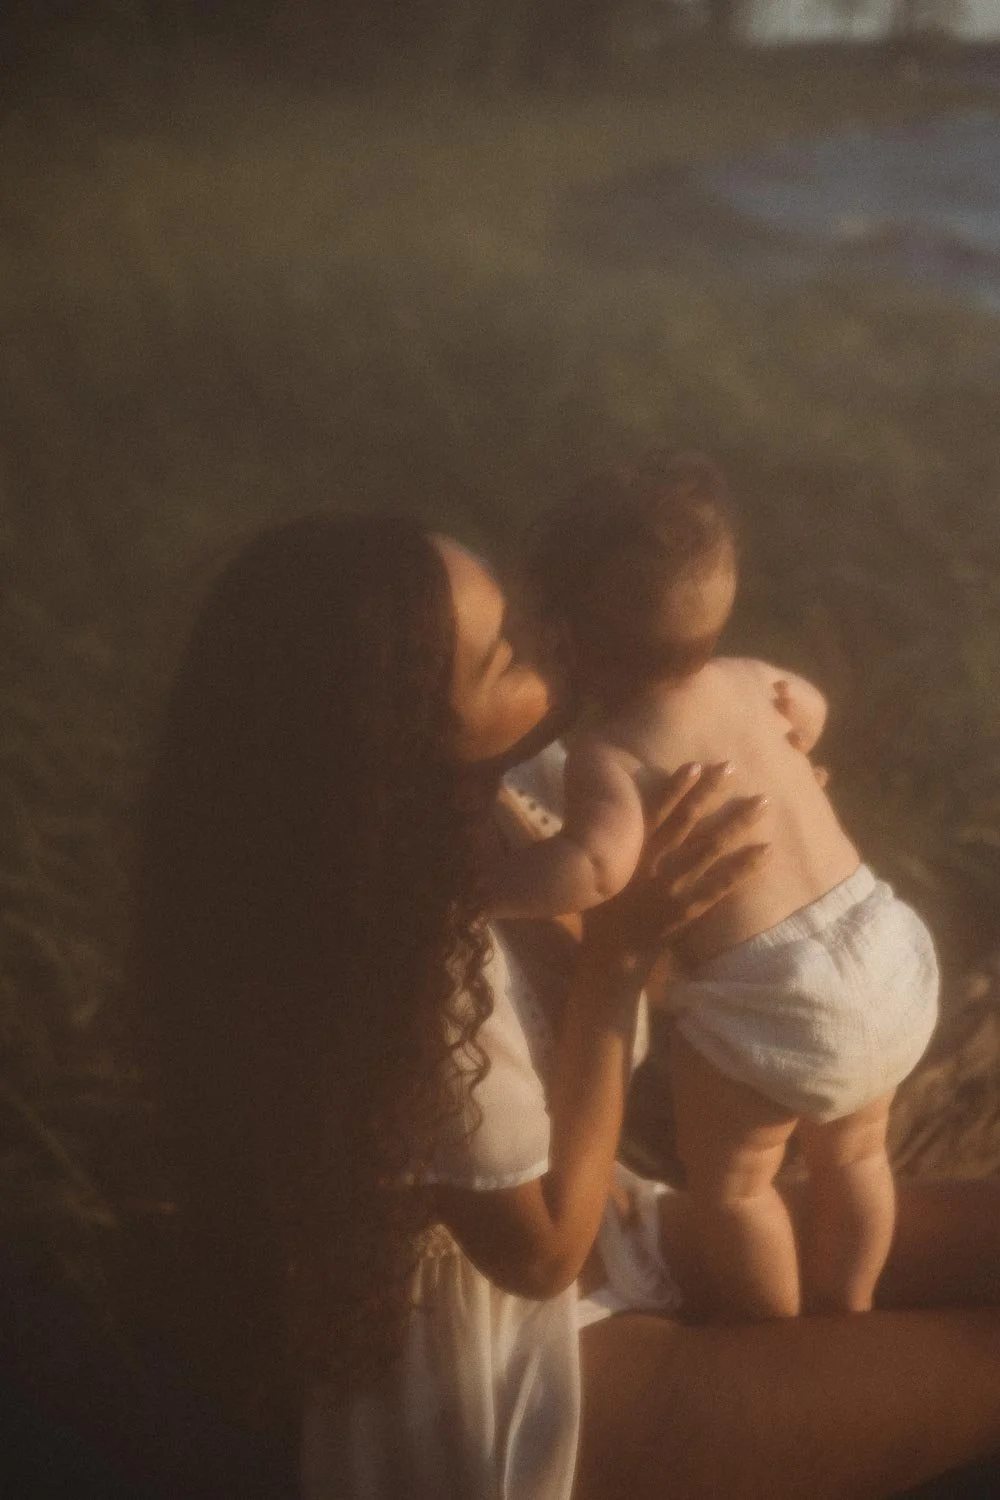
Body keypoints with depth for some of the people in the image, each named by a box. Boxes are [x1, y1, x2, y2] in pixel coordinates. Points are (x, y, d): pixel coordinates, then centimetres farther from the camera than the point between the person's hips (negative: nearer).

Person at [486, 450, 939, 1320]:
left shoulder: (611, 752, -17)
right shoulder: (749, 681, 5)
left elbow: (597, 865, -36)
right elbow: (810, 706, 28)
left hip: (770, 1007, -7)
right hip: (888, 956, 7)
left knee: (729, 1179, 23)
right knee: (855, 1152, 32)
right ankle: (849, 1315, 54)